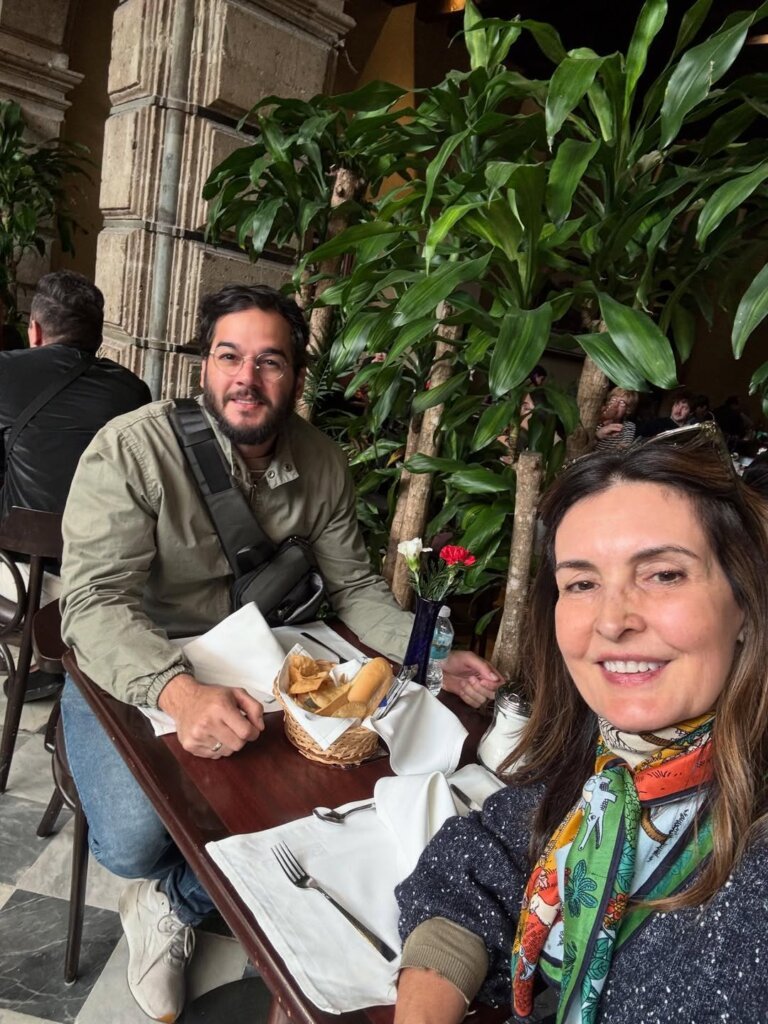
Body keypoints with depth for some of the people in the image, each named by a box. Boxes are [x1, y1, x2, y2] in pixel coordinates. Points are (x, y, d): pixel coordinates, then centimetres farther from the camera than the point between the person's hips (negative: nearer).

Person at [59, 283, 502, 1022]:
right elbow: (93, 600, -26)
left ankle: (172, 904, 13)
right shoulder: (131, 449, -19)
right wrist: (177, 691, -45)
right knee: (134, 839, -25)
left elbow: (355, 588, 1)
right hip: (130, 674, -3)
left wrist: (433, 656, -17)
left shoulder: (323, 467, -4)